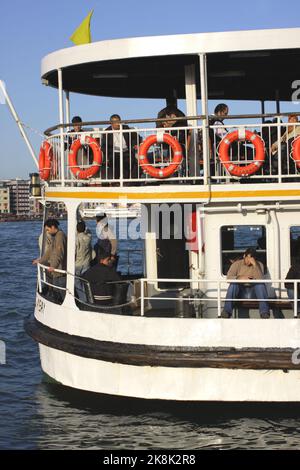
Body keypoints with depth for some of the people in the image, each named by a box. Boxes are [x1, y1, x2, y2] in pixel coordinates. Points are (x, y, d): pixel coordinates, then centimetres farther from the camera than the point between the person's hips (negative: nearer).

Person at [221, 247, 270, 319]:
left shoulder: (259, 265, 3)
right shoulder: (237, 264, 4)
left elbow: (260, 279, -15)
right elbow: (229, 277, -9)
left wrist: (254, 265, -24)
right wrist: (240, 278, -26)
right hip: (240, 290, 0)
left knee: (261, 284, -30)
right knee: (233, 283, -30)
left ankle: (264, 312, -36)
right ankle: (227, 311, -36)